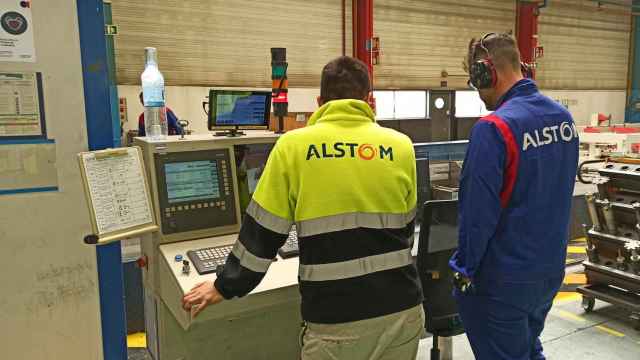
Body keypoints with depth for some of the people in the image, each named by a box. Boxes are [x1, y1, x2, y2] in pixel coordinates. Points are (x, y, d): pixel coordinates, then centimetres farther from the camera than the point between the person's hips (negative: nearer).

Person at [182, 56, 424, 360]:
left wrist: (225, 287, 12)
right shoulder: (401, 146, 1)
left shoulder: (293, 146, -7)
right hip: (403, 308, 3)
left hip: (337, 318, -3)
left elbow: (260, 233, -3)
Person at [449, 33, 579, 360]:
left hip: (505, 278, -7)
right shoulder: (563, 117, 2)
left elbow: (478, 212, -23)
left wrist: (465, 268, -11)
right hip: (551, 268, 8)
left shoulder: (494, 128, -24)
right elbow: (559, 192, 11)